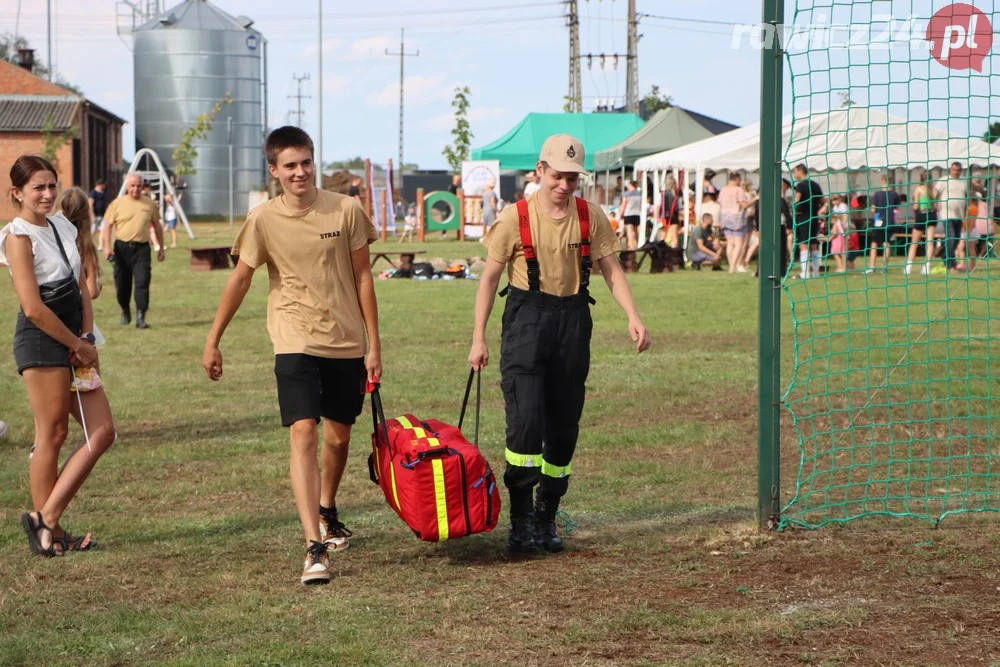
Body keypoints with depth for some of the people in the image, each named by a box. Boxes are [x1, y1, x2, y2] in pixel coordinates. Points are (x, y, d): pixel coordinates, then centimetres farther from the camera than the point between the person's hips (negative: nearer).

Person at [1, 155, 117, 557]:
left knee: (102, 433, 2)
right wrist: (79, 345, -11)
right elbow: (33, 308, -17)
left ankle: (46, 520, 6)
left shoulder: (61, 226, 14)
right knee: (52, 434, -4)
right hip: (41, 343, -8)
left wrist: (86, 336, 0)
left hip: (73, 343, 8)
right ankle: (50, 535, 5)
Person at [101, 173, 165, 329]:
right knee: (122, 283, 8)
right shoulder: (117, 204, 3)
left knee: (142, 281, -12)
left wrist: (161, 248, 15)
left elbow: (157, 226, 16)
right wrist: (107, 246, -9)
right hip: (122, 247, 0)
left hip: (142, 248, 0)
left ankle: (140, 317, -13)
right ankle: (125, 311, 32)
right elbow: (108, 226, 3)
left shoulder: (150, 204, 8)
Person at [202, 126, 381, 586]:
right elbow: (240, 280, 4)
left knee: (339, 436, 15)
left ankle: (327, 512, 44)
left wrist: (374, 345, 2)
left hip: (346, 342, 2)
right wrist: (213, 342, 7)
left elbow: (362, 277, 2)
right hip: (296, 344, -2)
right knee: (303, 433, -17)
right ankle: (314, 548, -22)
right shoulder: (263, 220, -6)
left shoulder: (345, 211, -5)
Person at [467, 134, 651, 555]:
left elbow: (611, 270, 6)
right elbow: (489, 278, 0)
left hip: (573, 319, 3)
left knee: (564, 425, 6)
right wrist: (479, 338, -4)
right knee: (525, 418, -15)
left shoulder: (591, 217, 3)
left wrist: (633, 317, -9)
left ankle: (546, 518, 17)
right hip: (526, 319, -3)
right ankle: (521, 518, -8)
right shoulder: (515, 219, -5)